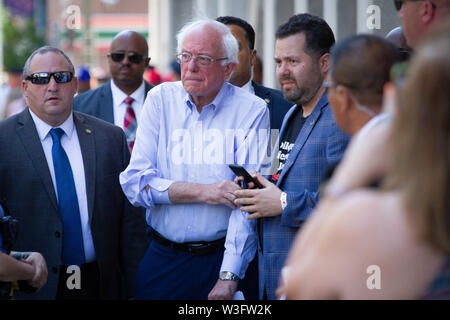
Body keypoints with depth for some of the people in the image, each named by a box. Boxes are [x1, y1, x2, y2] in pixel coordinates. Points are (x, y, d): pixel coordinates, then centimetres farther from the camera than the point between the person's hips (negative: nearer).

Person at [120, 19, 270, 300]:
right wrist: (203, 192, -15)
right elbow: (135, 182, -4)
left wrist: (228, 276, -19)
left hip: (221, 256, -2)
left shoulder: (252, 111, -6)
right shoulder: (161, 100, 2)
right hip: (162, 258, 2)